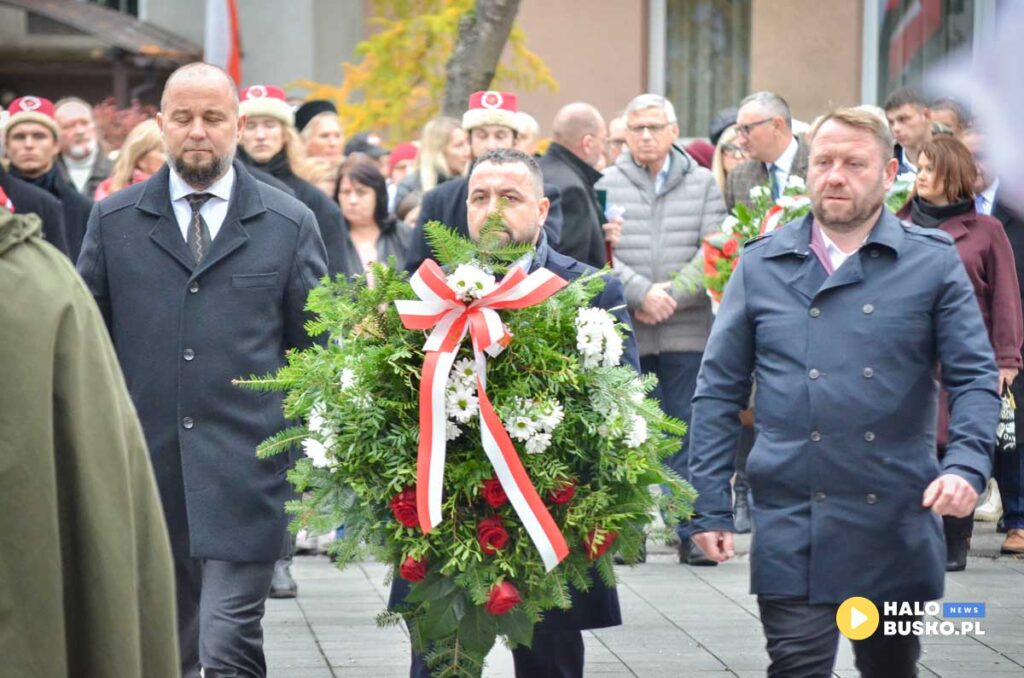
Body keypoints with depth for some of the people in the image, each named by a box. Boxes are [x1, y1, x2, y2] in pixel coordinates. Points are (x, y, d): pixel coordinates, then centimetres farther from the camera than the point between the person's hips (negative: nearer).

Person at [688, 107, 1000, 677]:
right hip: (793, 523, 0)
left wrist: (966, 466, -19)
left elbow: (975, 379, 0)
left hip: (898, 522, 1)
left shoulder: (934, 262, 2)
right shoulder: (762, 265, 5)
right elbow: (719, 393, 7)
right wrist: (710, 507, 1)